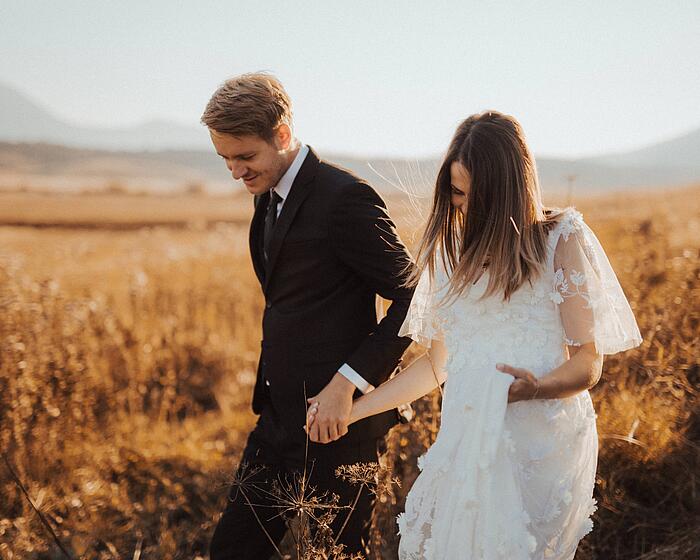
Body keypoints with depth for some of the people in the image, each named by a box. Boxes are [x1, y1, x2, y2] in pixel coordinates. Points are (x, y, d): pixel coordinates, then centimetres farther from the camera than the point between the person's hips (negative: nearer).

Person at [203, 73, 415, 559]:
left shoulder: (345, 197, -17)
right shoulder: (270, 197, 10)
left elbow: (414, 299, -17)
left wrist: (347, 382, -22)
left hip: (336, 423, -8)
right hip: (280, 418, 9)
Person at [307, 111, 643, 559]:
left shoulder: (561, 239, -1)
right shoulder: (452, 248, 13)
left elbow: (588, 363, -3)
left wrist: (536, 387, -24)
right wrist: (351, 409, 12)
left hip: (542, 442, -4)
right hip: (468, 443, 4)